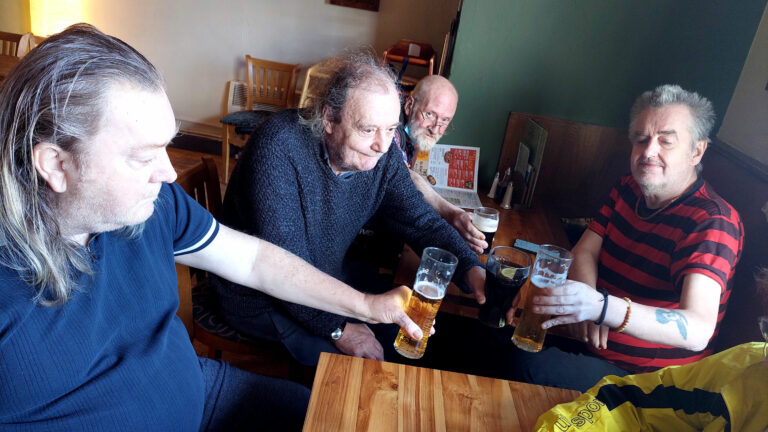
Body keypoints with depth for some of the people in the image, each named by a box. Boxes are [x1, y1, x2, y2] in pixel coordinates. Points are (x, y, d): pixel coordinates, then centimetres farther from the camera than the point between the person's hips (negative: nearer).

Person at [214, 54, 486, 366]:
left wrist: (471, 270, -22)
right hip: (261, 297, -6)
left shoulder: (383, 155, -9)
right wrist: (338, 328, -27)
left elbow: (422, 222, -5)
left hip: (330, 278, 7)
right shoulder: (279, 147, -29)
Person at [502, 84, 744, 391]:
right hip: (597, 343, 7)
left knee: (530, 365, -28)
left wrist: (601, 307, -50)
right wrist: (585, 307, -18)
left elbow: (698, 331, -33)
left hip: (645, 377, -7)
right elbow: (585, 252, 5)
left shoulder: (712, 222, -20)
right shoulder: (629, 190, 4)